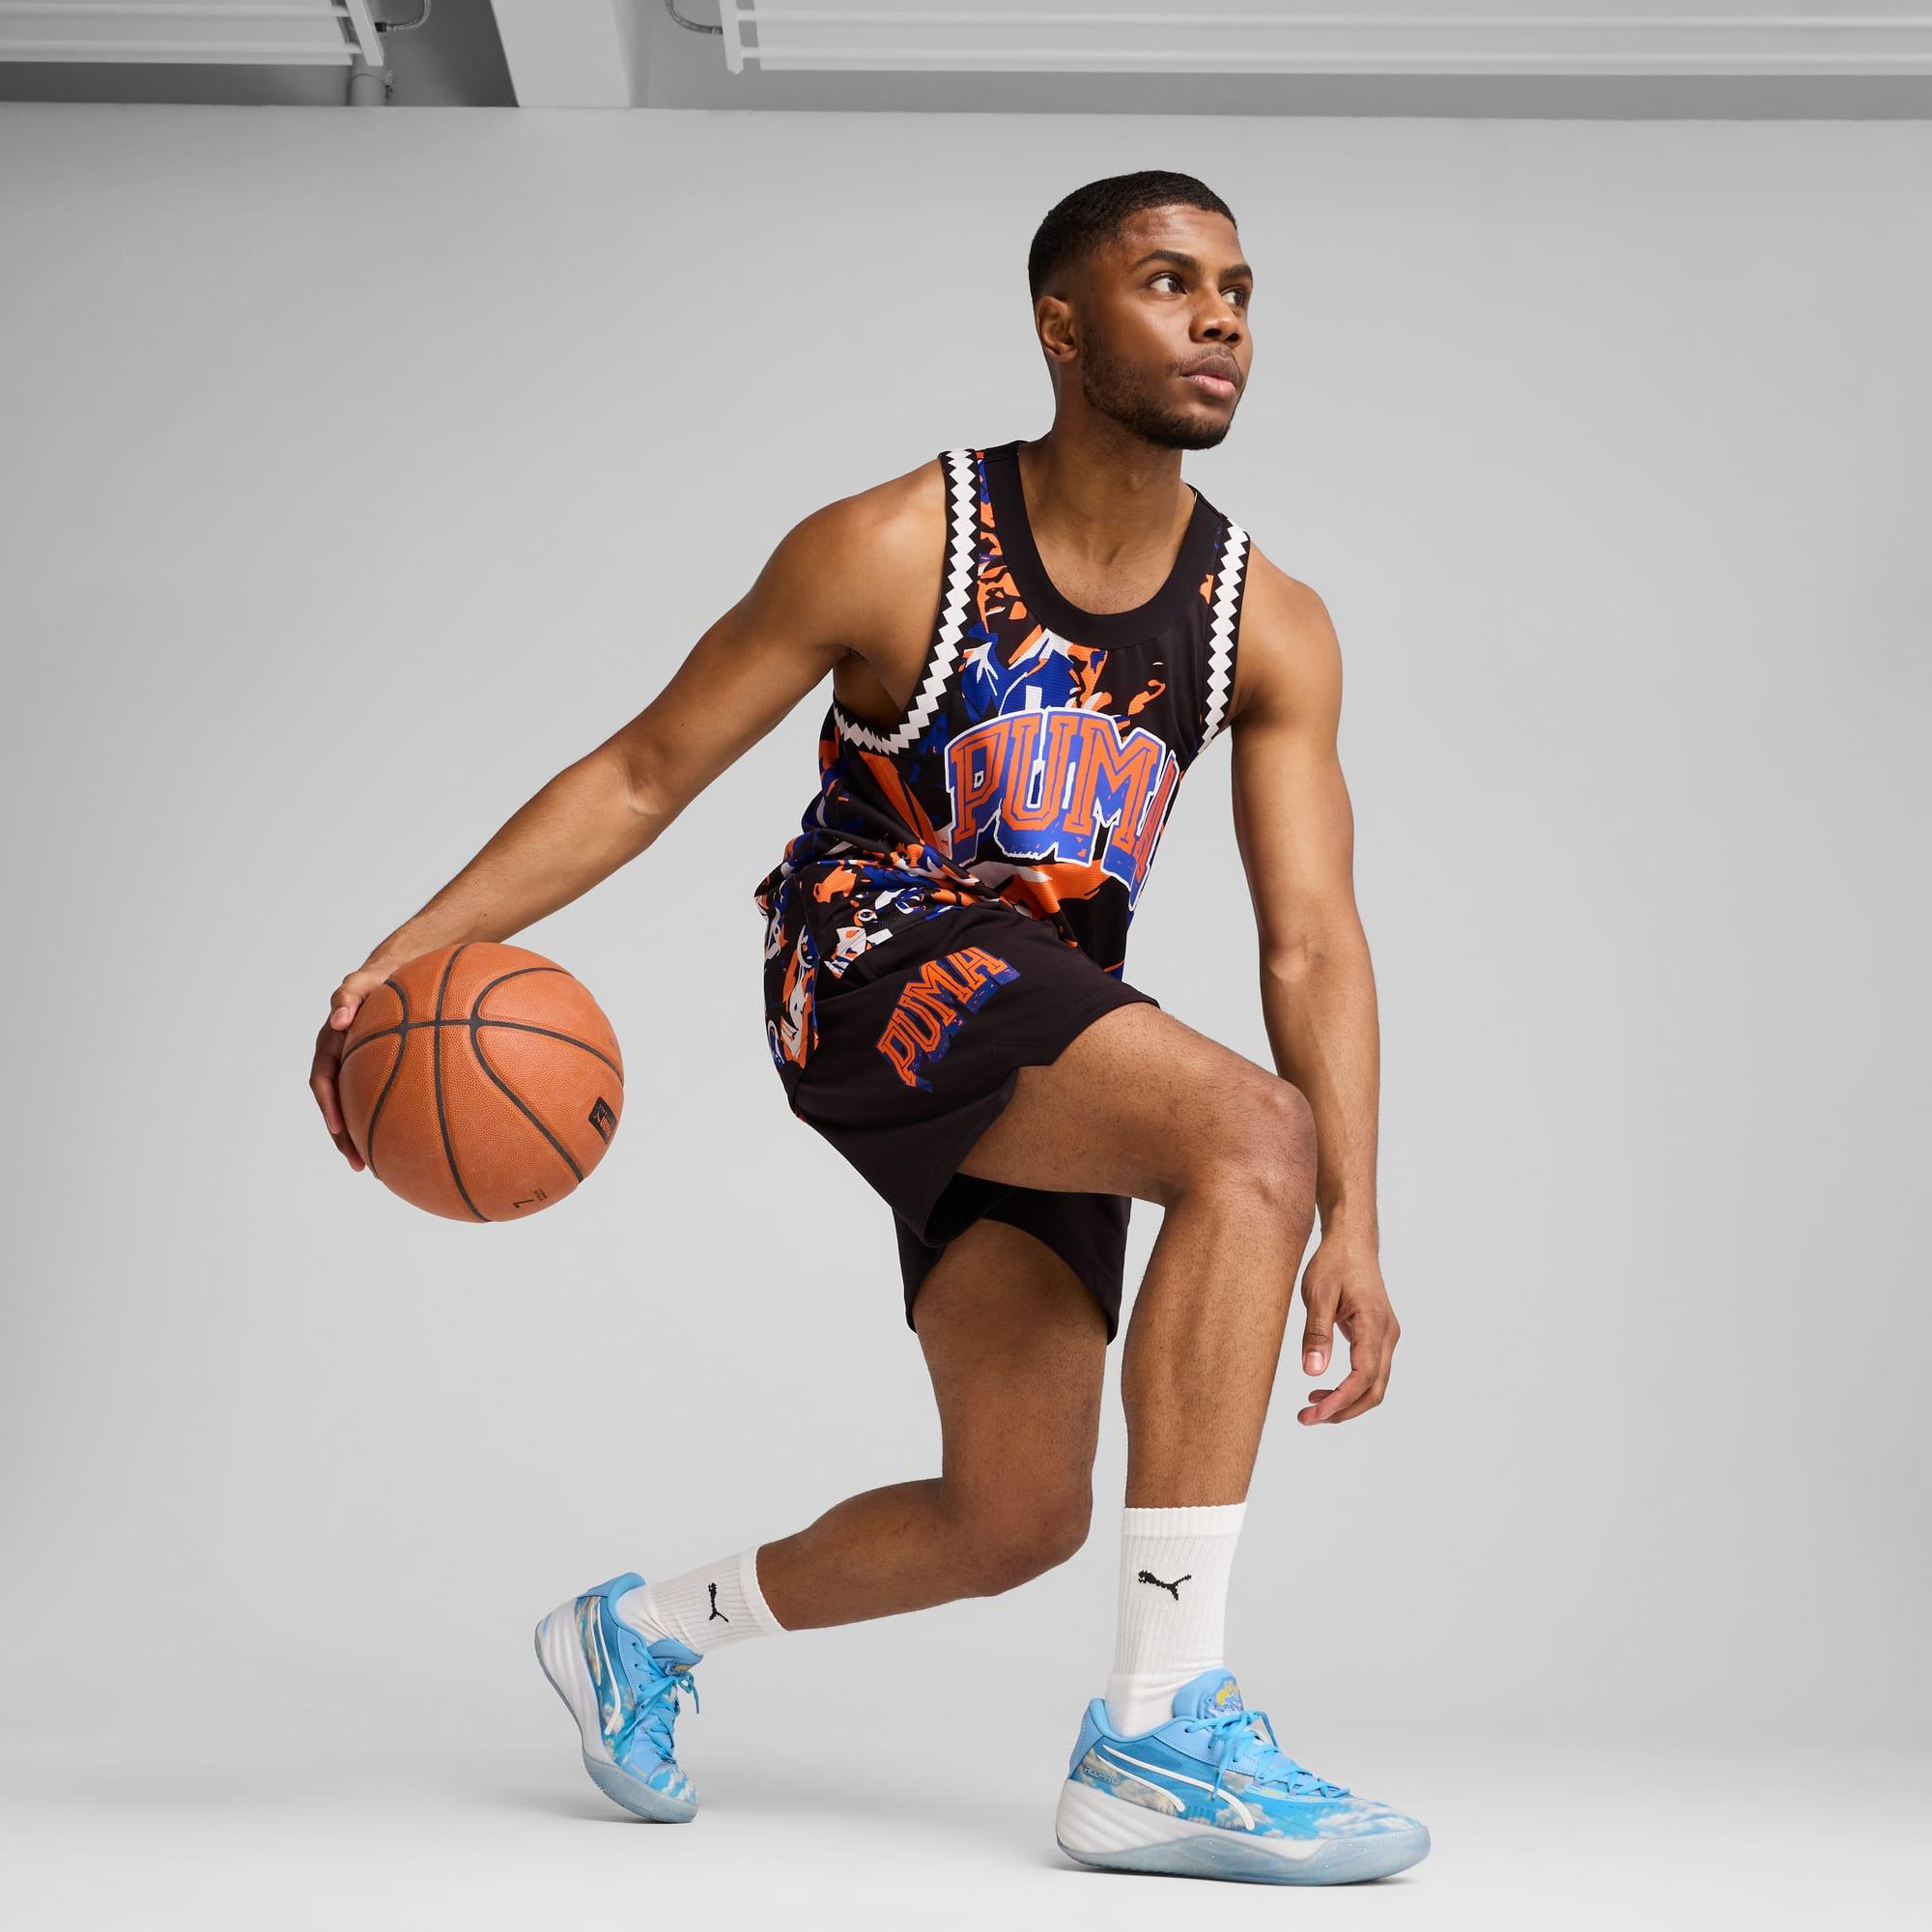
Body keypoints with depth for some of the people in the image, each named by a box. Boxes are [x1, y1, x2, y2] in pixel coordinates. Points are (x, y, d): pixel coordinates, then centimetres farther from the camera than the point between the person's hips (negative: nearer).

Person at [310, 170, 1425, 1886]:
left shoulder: (1270, 629, 1)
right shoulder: (895, 550, -10)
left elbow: (1312, 938, -4)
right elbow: (643, 773, -4)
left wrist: (1354, 1230, -16)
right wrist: (418, 944, -16)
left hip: (1046, 1036, 6)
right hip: (876, 967, -6)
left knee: (1017, 1518, 5)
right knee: (1249, 1131, -31)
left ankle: (647, 1629, 32)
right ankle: (1162, 1734, -32)